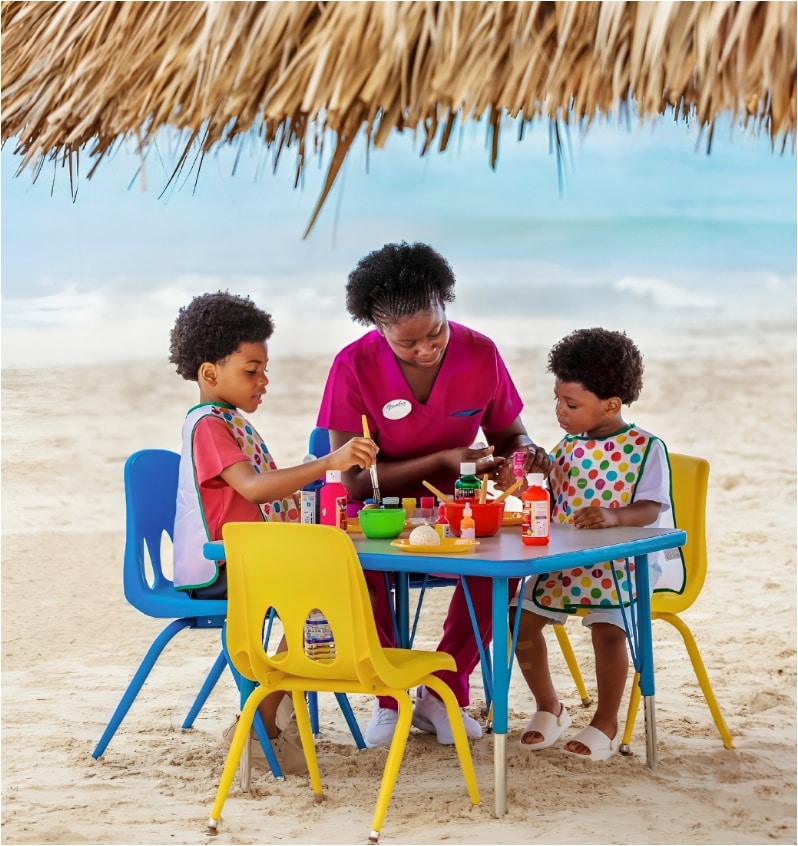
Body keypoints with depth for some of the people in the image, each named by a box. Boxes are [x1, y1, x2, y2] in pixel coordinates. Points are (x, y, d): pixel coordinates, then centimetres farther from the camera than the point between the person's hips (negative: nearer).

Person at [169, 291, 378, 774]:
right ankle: (258, 727, -12)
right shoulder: (207, 425, -15)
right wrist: (329, 462, -41)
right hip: (217, 574, -10)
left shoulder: (235, 422, 18)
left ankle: (284, 707, 9)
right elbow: (253, 487, -32)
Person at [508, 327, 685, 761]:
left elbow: (651, 508, -17)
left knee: (607, 627, -27)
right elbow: (549, 503, 14)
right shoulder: (566, 448, 10)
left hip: (620, 562, -6)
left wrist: (614, 516, -37)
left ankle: (606, 724, -5)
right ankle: (549, 709, 14)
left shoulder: (645, 447, -7)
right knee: (521, 617, -7)